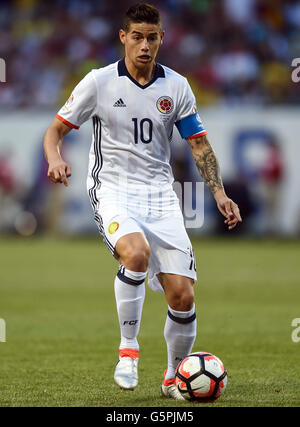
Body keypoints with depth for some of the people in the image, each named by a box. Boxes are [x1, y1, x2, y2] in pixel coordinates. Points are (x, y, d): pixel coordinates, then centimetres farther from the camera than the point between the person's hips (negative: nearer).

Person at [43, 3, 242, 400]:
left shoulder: (176, 86, 4)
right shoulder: (99, 82, -2)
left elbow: (199, 144, 11)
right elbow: (55, 130, 3)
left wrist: (219, 193, -1)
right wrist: (55, 158, -20)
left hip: (160, 195, 3)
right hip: (113, 191, -3)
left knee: (182, 295, -7)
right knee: (136, 252, -36)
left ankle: (174, 376, 16)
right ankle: (128, 348, -18)